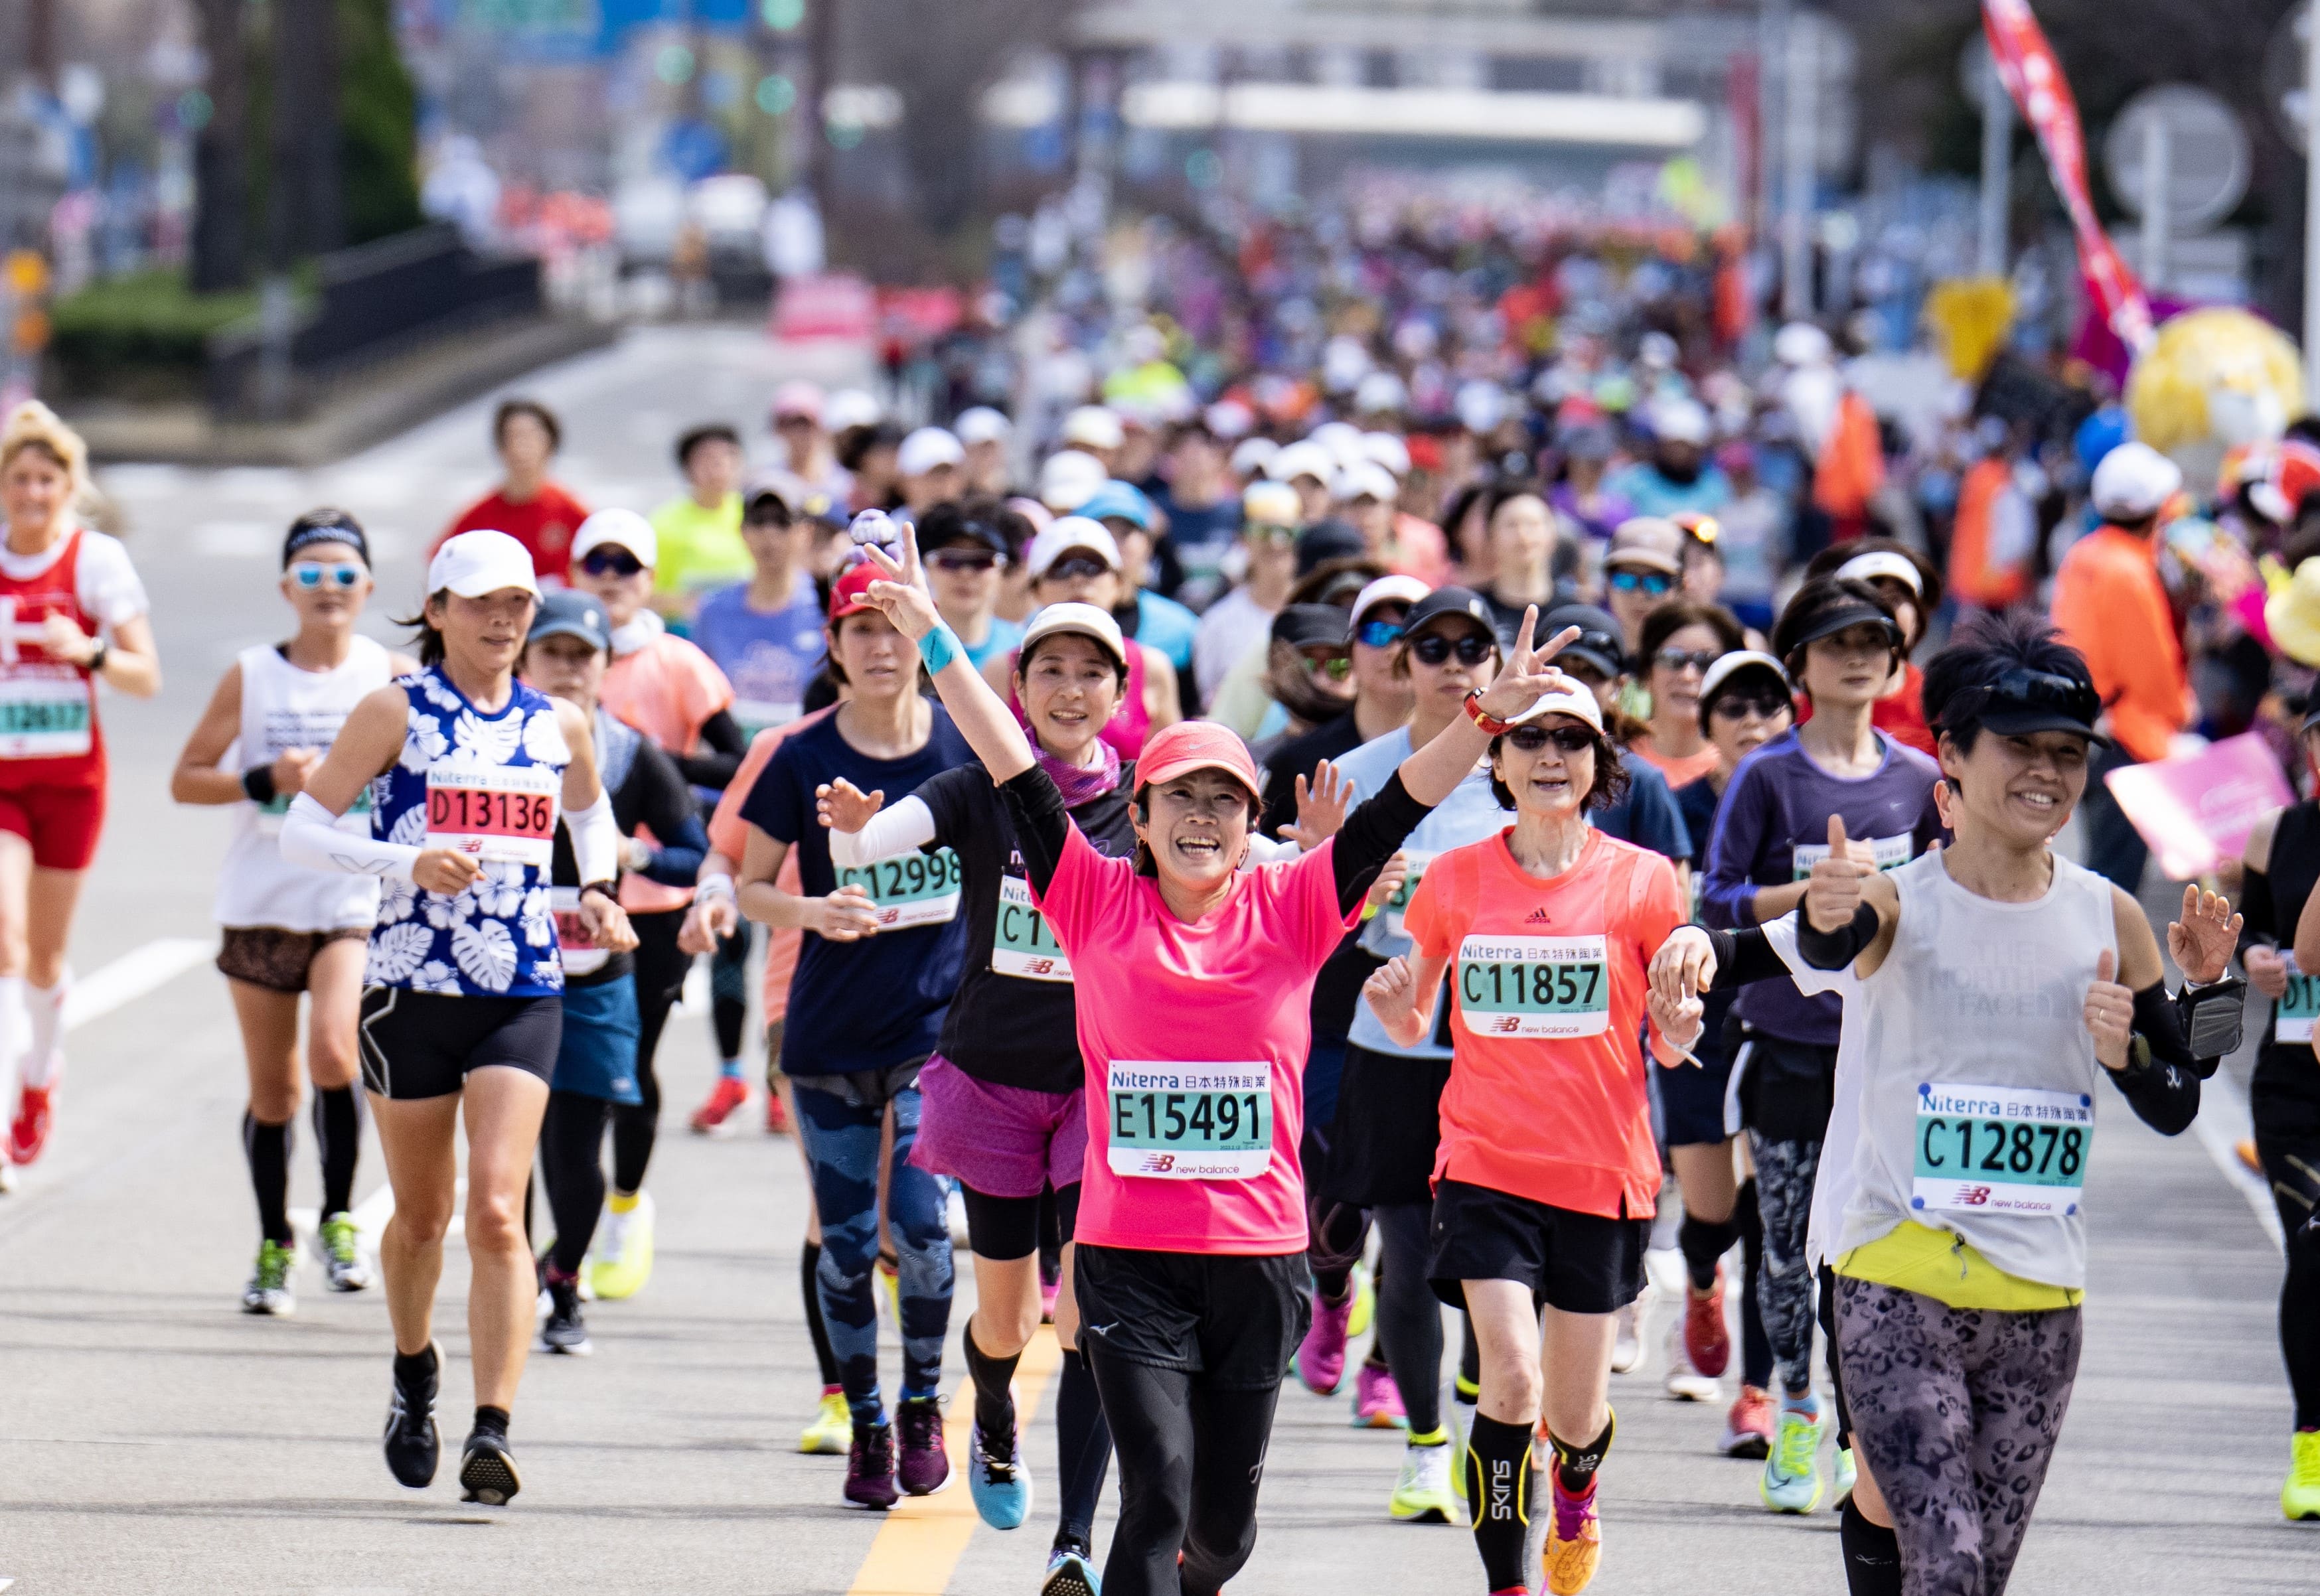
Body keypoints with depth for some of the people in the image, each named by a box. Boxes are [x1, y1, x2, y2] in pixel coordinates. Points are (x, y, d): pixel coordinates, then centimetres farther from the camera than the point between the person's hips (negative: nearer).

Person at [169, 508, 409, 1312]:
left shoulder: (392, 675, 1)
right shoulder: (252, 676, 1)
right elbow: (186, 780, 2)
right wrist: (264, 780, -14)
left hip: (358, 897, -1)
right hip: (262, 903, 1)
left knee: (334, 1051, -23)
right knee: (272, 1088, 7)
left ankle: (339, 1217, -4)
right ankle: (274, 1247, 23)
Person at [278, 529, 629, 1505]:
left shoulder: (559, 725, 9)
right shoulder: (397, 712, -2)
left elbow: (589, 812, 30)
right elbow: (302, 828, -4)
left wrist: (597, 889, 10)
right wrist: (408, 862, -18)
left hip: (523, 995, 1)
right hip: (411, 985, -1)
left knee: (497, 1211, -14)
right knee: (422, 1214, 12)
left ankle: (494, 1431, -19)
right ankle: (414, 1374, 41)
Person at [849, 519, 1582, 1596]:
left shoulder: (1290, 911, 1)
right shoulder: (1099, 905, 0)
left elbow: (1398, 811, -5)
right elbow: (1015, 771, -3)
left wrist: (1485, 716, -17)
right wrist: (930, 636, -6)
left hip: (1259, 1253, 2)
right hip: (1130, 1253, -2)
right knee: (1157, 1497, -14)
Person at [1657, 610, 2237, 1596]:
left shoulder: (2108, 920, 4)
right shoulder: (1897, 904, -7)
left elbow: (2174, 1109, 10)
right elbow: (1821, 949, -32)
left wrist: (2127, 1053, -12)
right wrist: (1822, 917, -55)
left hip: (2040, 1299, 4)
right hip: (1896, 1285, -4)